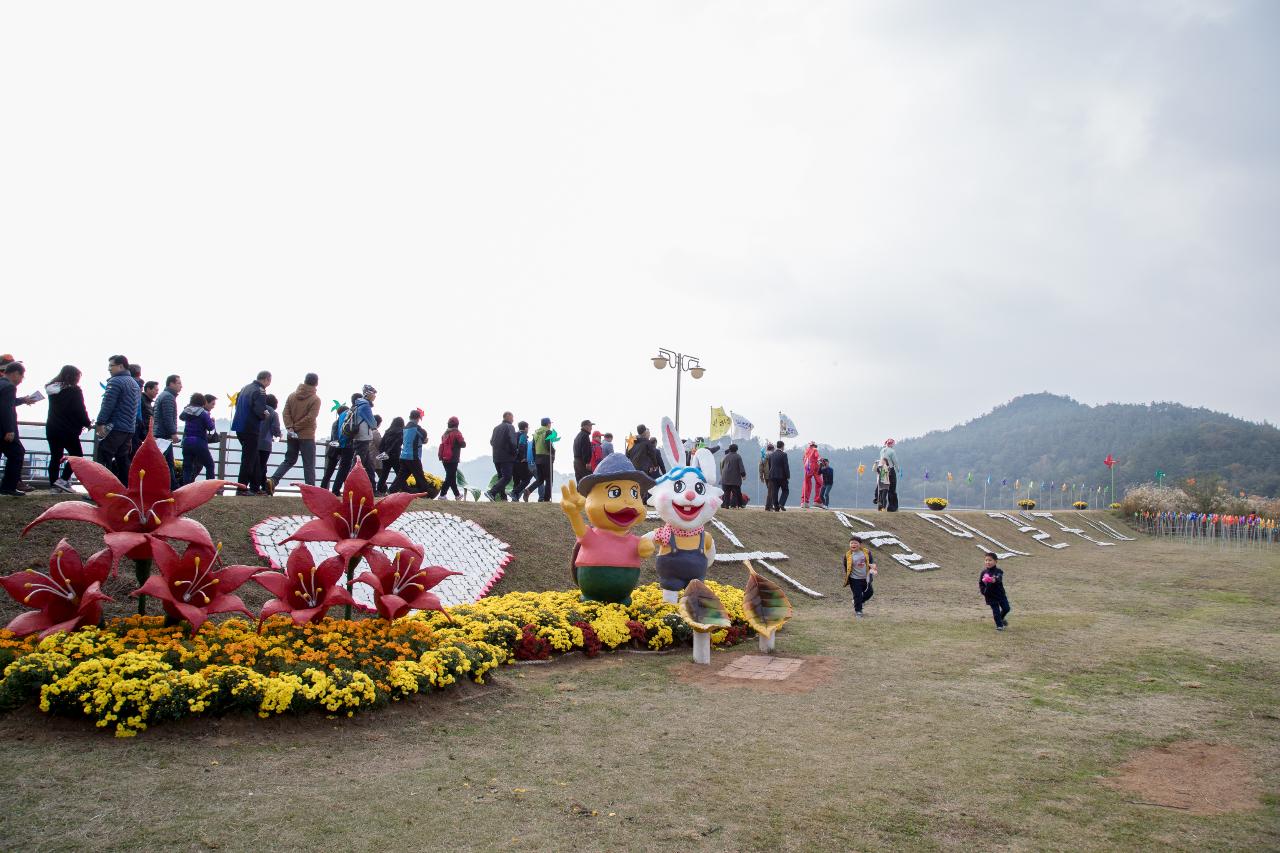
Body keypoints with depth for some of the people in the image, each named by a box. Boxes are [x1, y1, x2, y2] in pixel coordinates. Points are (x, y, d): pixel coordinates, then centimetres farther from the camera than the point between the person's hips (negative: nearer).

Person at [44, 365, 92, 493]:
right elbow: (80, 411, -12)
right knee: (76, 454, 5)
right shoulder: (74, 391, -11)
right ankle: (63, 480, -8)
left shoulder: (52, 389, 11)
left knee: (55, 457, 11)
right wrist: (88, 424, 4)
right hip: (68, 430, -7)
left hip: (51, 428, 7)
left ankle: (53, 485, 9)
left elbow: (54, 410, 18)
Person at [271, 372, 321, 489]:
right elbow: (310, 417, -16)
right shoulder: (315, 399, -8)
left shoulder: (292, 396, 8)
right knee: (309, 464, 1)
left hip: (292, 435, 5)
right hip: (307, 436, -5)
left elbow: (285, 413, -1)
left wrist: (290, 428, -7)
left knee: (289, 460, 18)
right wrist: (296, 427, -8)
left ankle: (274, 480, 0)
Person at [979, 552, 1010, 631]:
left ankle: (1001, 618, 37)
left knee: (1006, 608, 7)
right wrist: (983, 591, -7)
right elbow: (980, 583, 7)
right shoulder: (984, 572, -3)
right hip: (990, 596, 0)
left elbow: (999, 578, -32)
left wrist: (994, 580, -54)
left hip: (1000, 594, 0)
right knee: (996, 611, 1)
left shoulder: (998, 571, -11)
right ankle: (999, 625, 16)